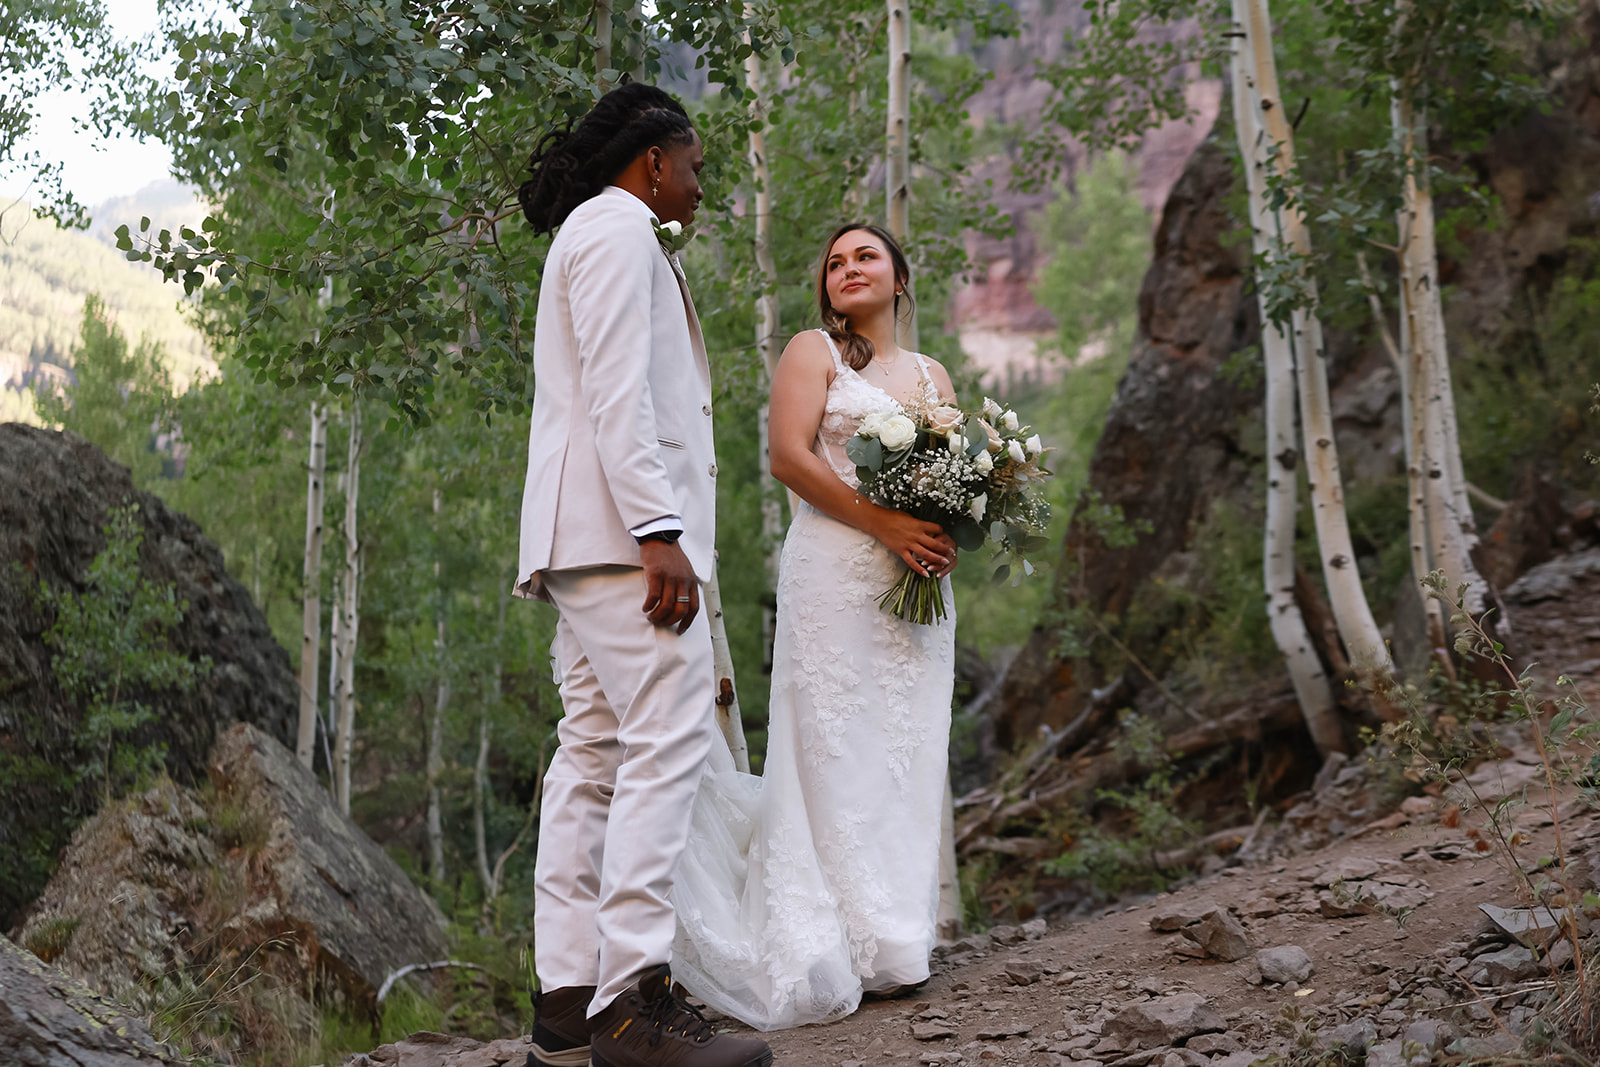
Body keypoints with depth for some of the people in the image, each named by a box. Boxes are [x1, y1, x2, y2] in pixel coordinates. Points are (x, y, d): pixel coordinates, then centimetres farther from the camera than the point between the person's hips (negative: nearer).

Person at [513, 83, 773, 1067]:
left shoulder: (600, 236, 29)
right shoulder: (619, 228, -3)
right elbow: (618, 393, -15)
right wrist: (658, 530, -23)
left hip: (592, 539, 11)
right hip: (622, 521, -11)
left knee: (595, 754, 5)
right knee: (669, 739, -17)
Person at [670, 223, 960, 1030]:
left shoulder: (933, 376, 21)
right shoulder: (812, 352, 5)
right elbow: (790, 456, -8)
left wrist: (952, 532, -3)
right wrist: (886, 525, -16)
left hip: (918, 579, 5)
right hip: (835, 571, -5)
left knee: (906, 753, 3)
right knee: (836, 750, -8)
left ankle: (899, 941, 8)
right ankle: (846, 949, -6)